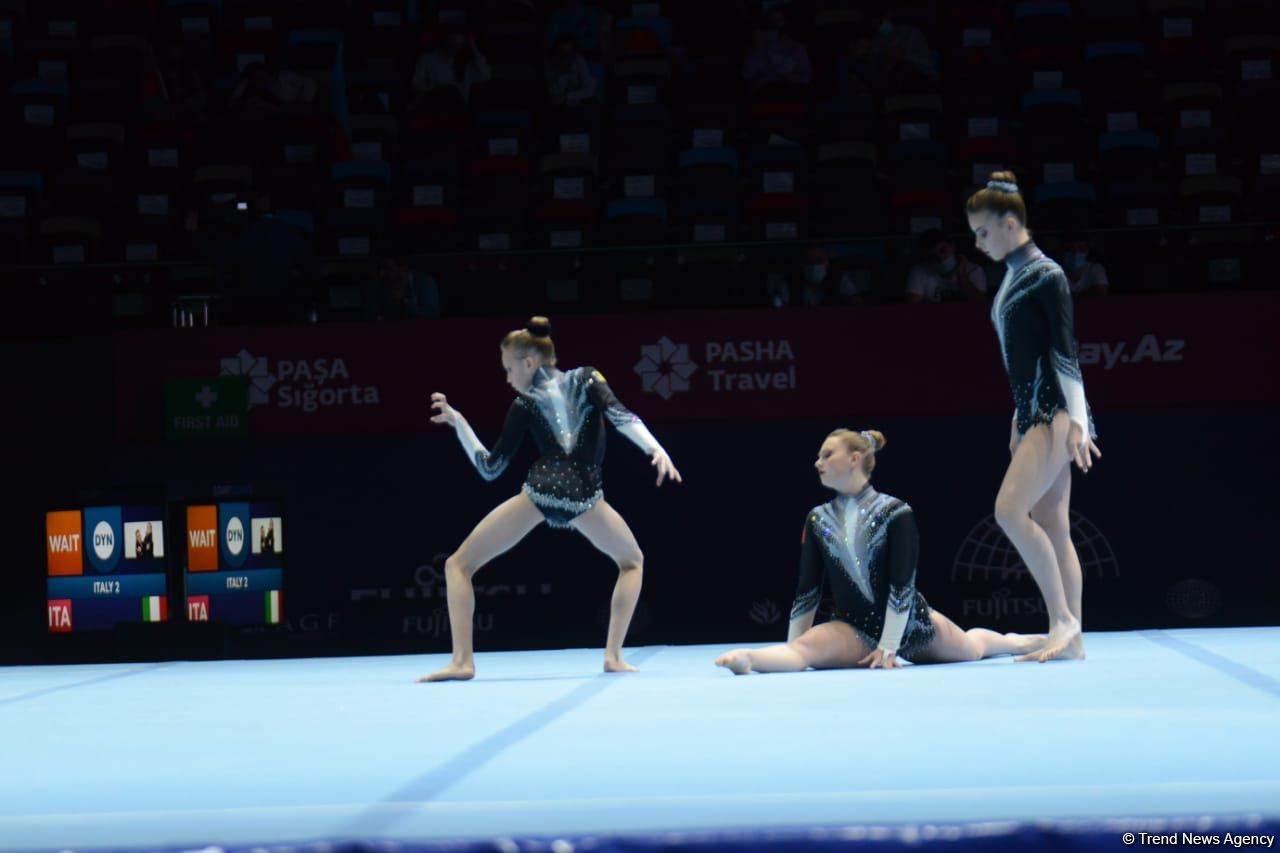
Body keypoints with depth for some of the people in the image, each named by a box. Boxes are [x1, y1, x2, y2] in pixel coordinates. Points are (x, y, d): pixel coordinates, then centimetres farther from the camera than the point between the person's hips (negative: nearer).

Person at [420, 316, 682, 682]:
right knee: (632, 561, 28)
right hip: (584, 496, 2)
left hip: (539, 492, -1)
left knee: (458, 565, 10)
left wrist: (458, 422, 19)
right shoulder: (587, 379, 16)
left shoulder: (524, 404, 13)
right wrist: (657, 450, -10)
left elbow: (489, 468, 14)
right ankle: (614, 656, 12)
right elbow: (621, 416, -3)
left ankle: (462, 661, -7)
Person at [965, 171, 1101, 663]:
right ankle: (1070, 640, 7)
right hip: (1032, 413, 9)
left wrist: (1076, 419, -18)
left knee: (1010, 510, -19)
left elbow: (1064, 352, -14)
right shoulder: (1012, 277, 16)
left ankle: (1062, 616, -11)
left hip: (1055, 412, -9)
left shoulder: (1046, 274, -9)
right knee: (1052, 529, 6)